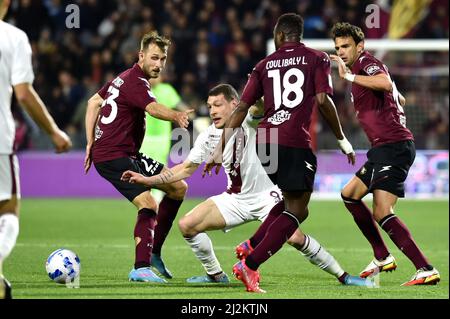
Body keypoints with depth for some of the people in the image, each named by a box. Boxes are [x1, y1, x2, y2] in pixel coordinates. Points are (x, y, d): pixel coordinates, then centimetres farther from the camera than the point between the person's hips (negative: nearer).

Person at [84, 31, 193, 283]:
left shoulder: (125, 78, 16)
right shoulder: (135, 82, -16)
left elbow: (94, 102, 23)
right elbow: (153, 108, -37)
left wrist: (91, 143, 18)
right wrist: (176, 117, -57)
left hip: (129, 154, 11)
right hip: (113, 156, -11)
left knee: (179, 188, 11)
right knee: (149, 206, -22)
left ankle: (153, 252, 13)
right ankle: (141, 268, -23)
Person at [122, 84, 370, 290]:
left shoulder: (247, 119, -14)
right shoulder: (209, 137, 1)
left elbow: (259, 106, -36)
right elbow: (186, 169, 8)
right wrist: (147, 180, 0)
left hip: (268, 195, -6)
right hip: (236, 198, 6)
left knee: (295, 238, -24)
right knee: (187, 225, -6)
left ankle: (342, 276, -7)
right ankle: (215, 275, 11)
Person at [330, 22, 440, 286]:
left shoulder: (367, 62, -8)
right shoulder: (360, 70, 21)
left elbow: (386, 84, -32)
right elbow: (400, 100, 34)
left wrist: (349, 76, -28)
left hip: (394, 147, -11)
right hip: (383, 149, 11)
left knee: (383, 215, -19)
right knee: (349, 195, 21)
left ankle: (426, 270, -22)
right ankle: (383, 258, 22)